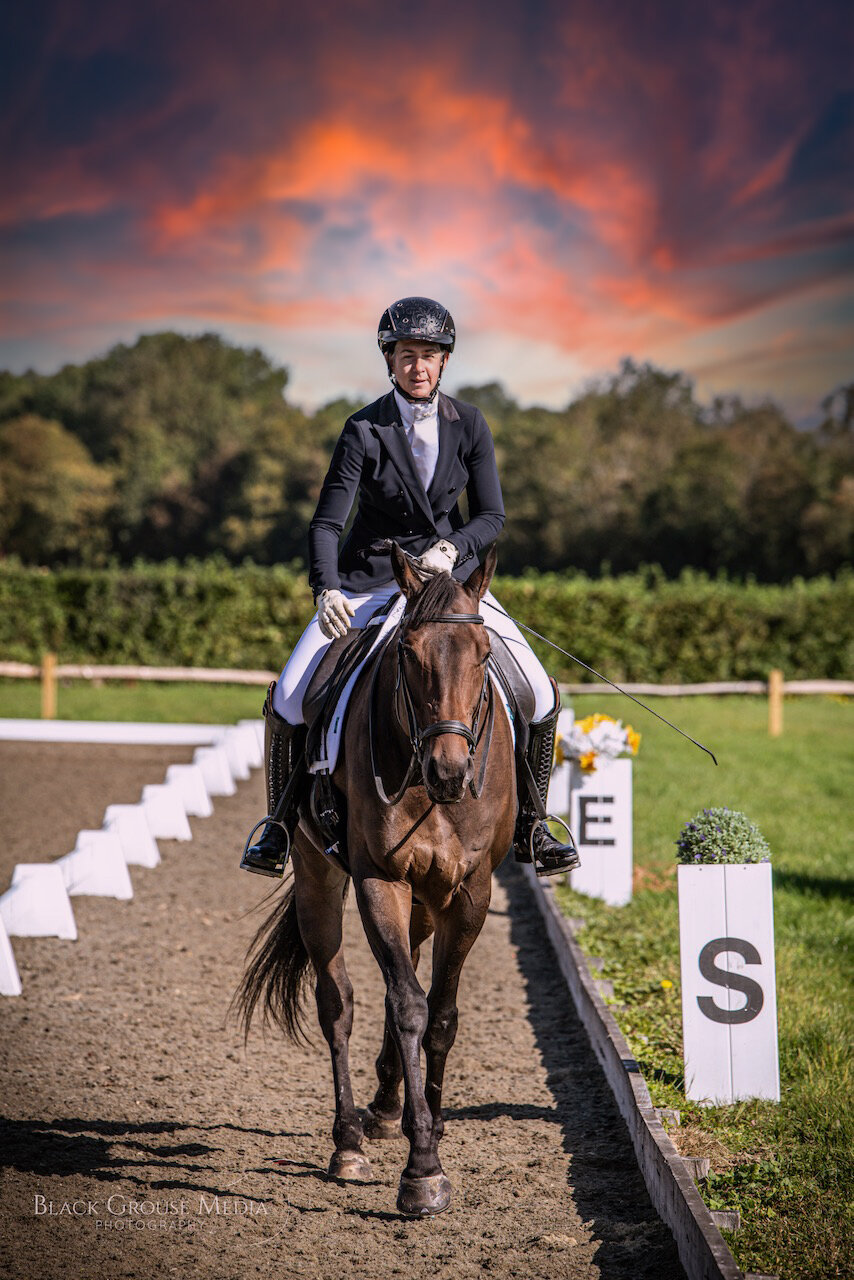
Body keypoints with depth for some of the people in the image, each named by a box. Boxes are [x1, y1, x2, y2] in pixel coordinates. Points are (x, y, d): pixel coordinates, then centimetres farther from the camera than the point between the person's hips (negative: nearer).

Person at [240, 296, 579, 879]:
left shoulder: (469, 424, -4)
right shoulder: (365, 431, -12)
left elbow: (492, 516, -1)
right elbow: (326, 524, -15)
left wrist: (450, 548, -21)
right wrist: (326, 592, -32)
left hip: (451, 569, 2)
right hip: (371, 576, -2)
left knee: (540, 695, -10)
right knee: (288, 700, -15)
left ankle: (529, 826, 10)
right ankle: (280, 826, 8)